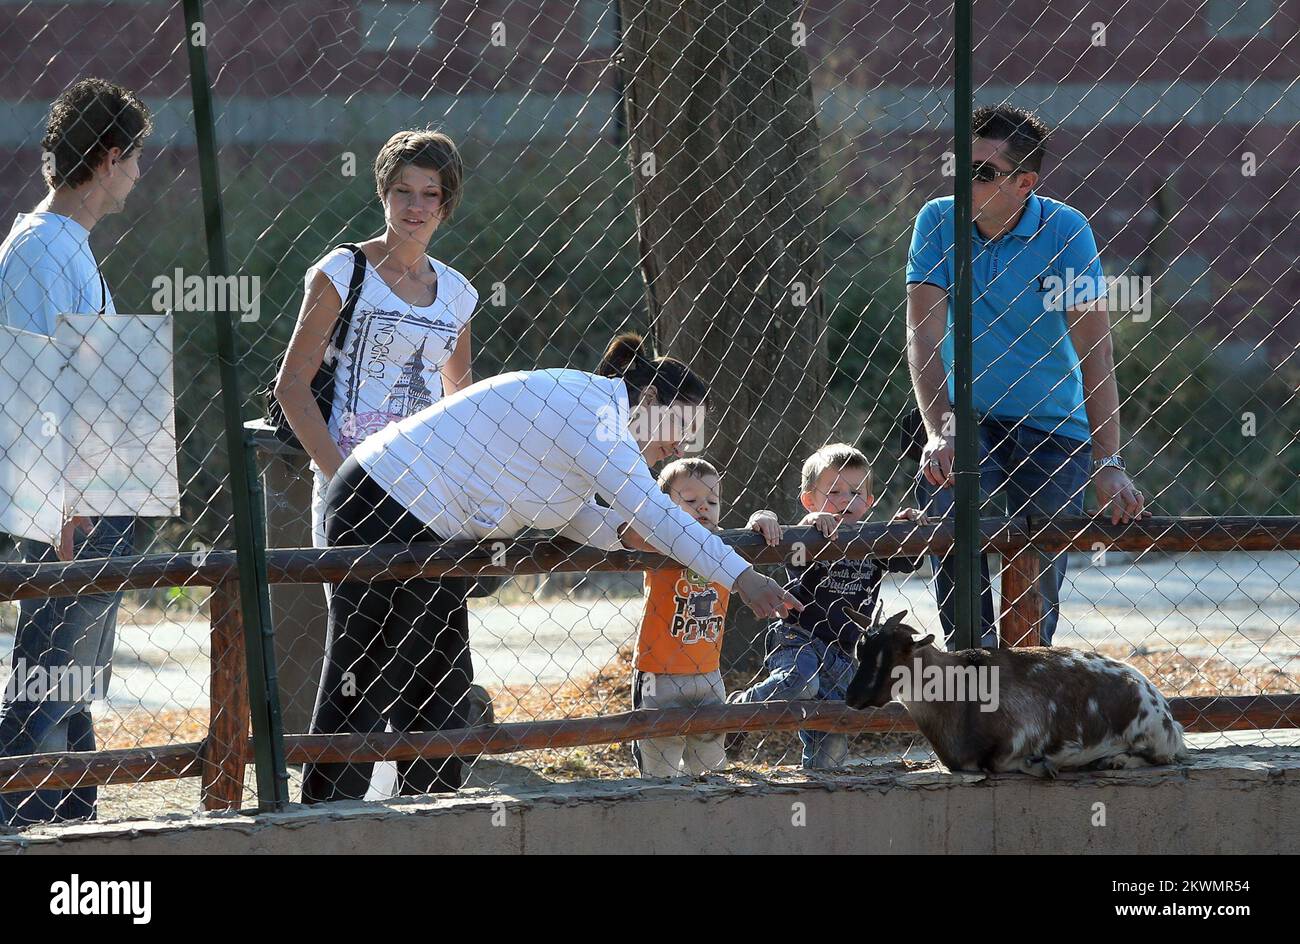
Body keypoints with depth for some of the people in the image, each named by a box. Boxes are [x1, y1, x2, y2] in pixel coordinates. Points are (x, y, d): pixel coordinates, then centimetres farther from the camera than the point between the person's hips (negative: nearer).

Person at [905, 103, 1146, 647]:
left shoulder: (1064, 231, -13)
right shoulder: (939, 221, -6)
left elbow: (1094, 350, -19)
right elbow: (923, 336, -13)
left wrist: (1108, 465, -28)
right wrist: (939, 430, -30)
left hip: (1053, 425, -1)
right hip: (970, 416, 1)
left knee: (1039, 580, -7)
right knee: (943, 489, -29)